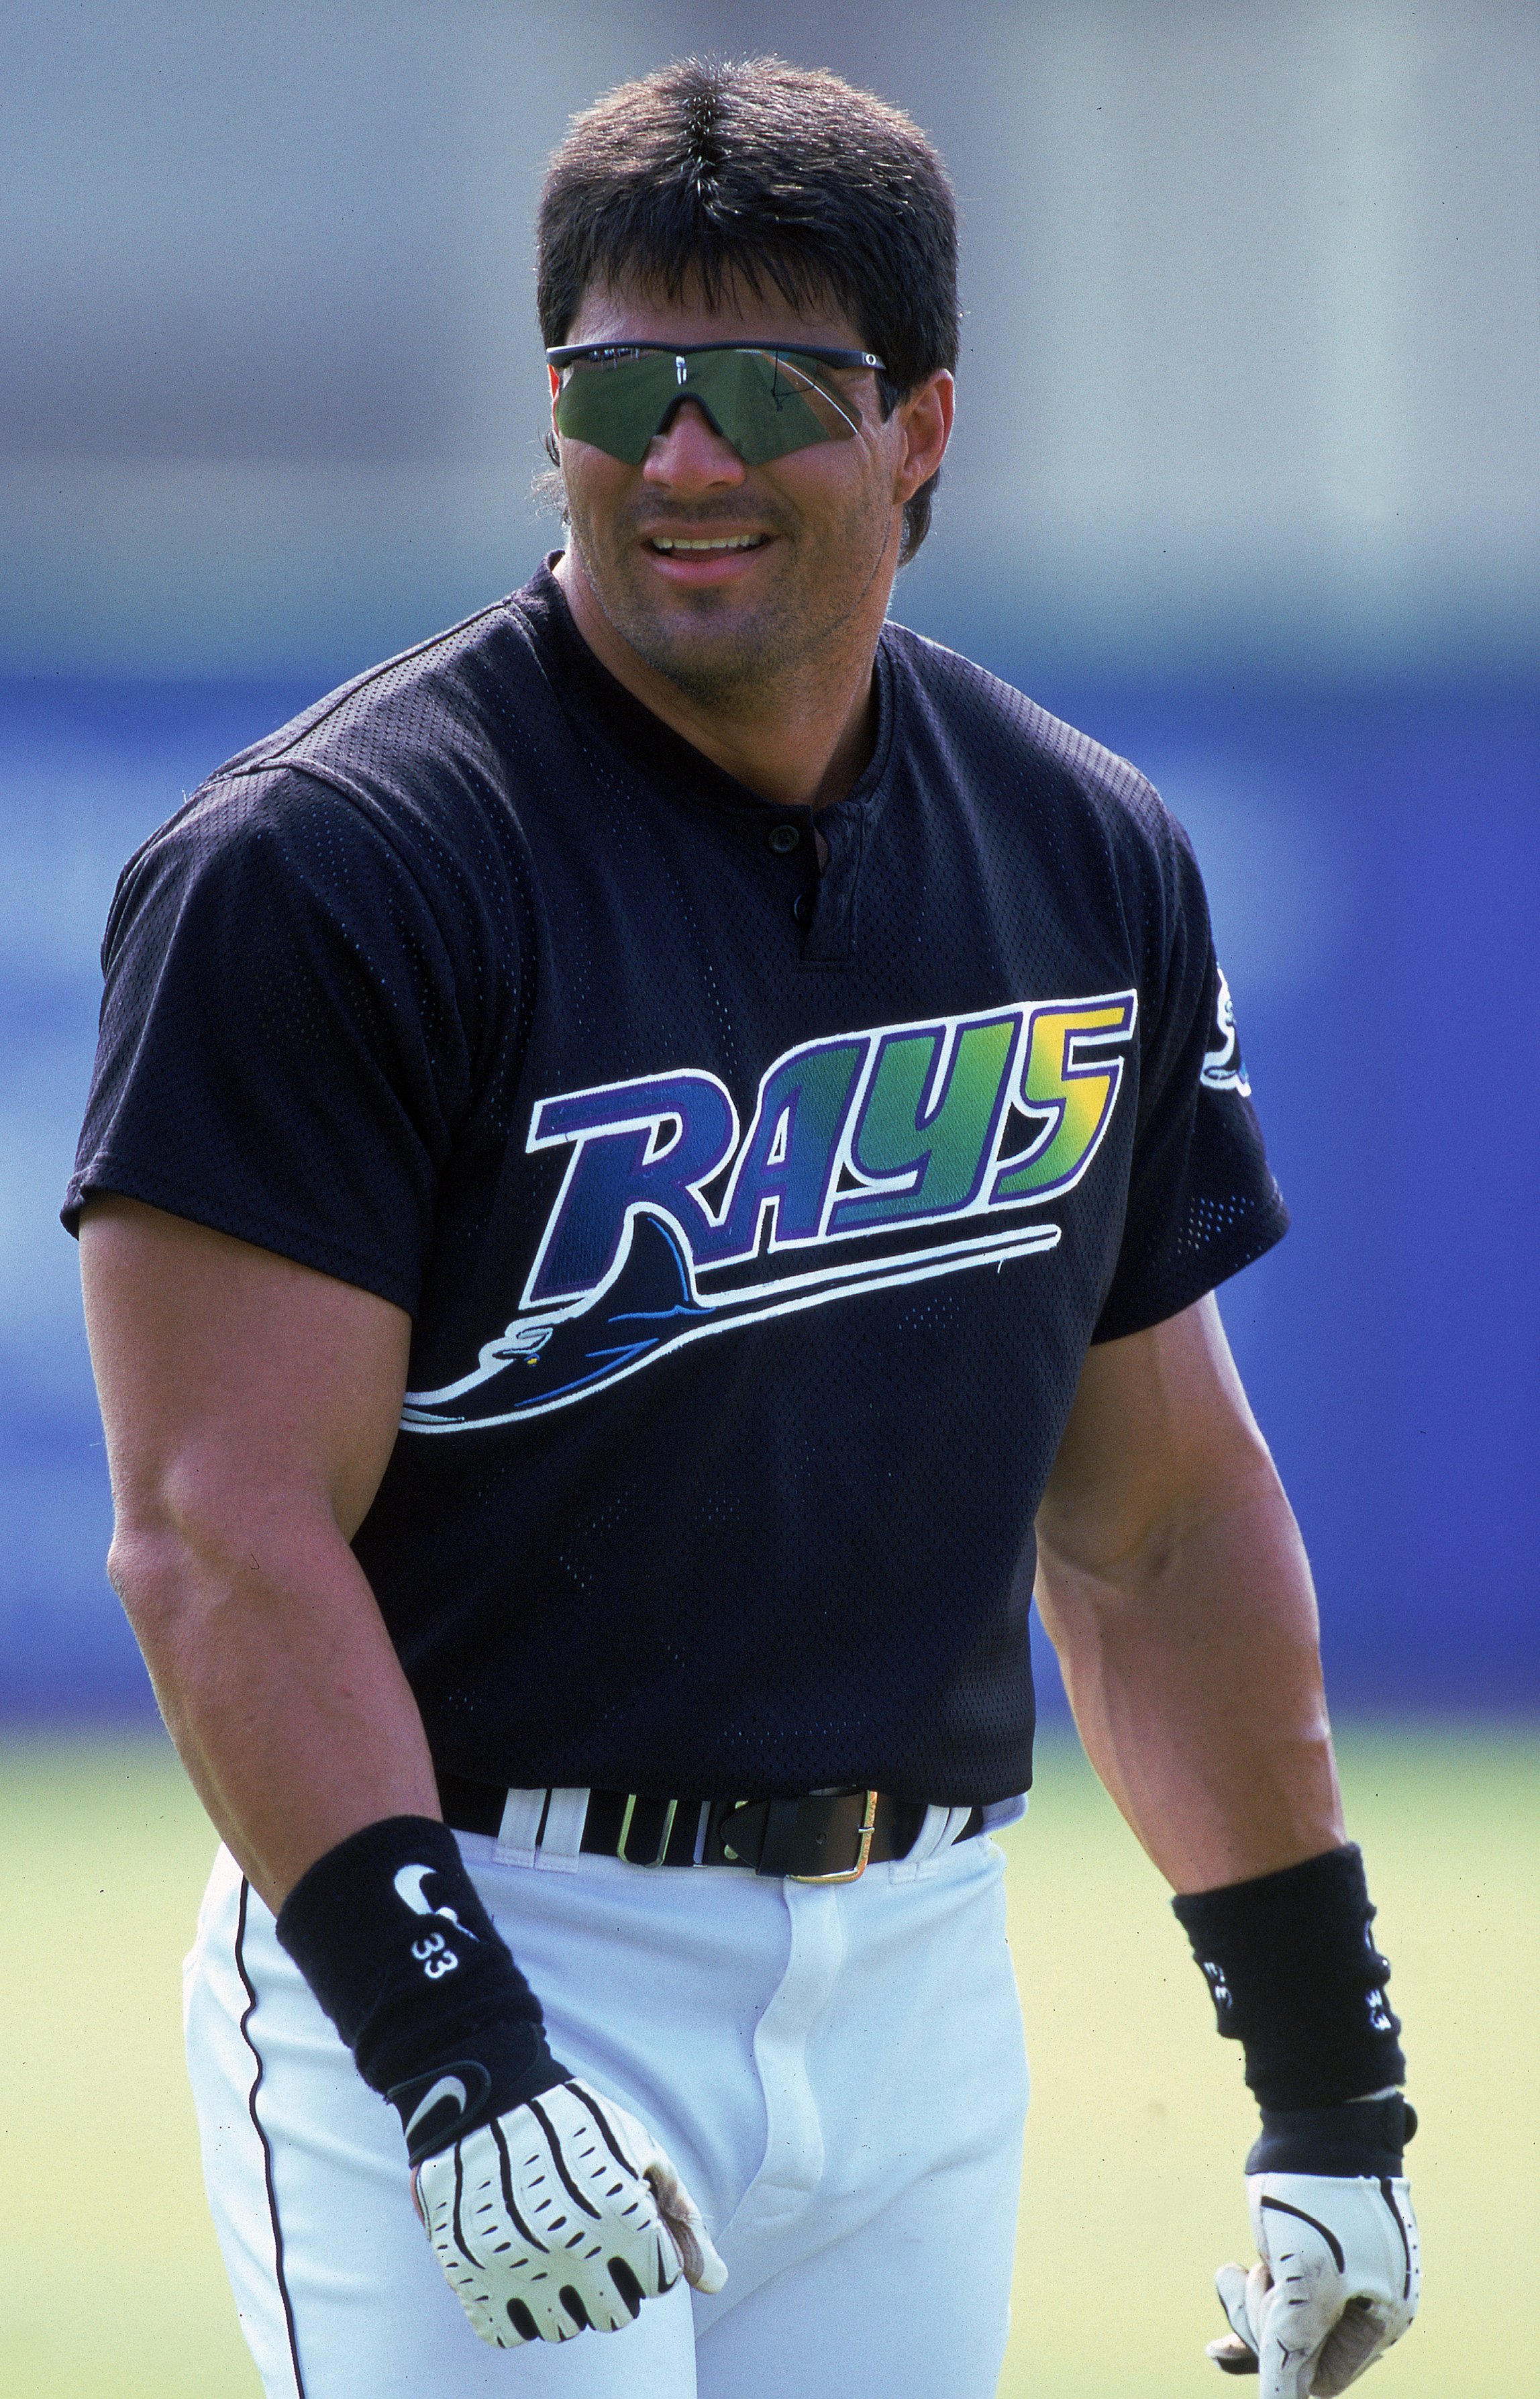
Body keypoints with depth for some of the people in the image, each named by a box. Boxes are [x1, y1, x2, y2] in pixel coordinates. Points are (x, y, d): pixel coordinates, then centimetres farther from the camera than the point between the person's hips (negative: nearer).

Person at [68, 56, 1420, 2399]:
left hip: (914, 1983, 6)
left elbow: (1162, 1511, 15)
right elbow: (224, 1536, -16)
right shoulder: (322, 870, -11)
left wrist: (1329, 2072, 13)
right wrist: (444, 2043, -27)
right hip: (470, 1946, -6)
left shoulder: (1095, 866, 8)